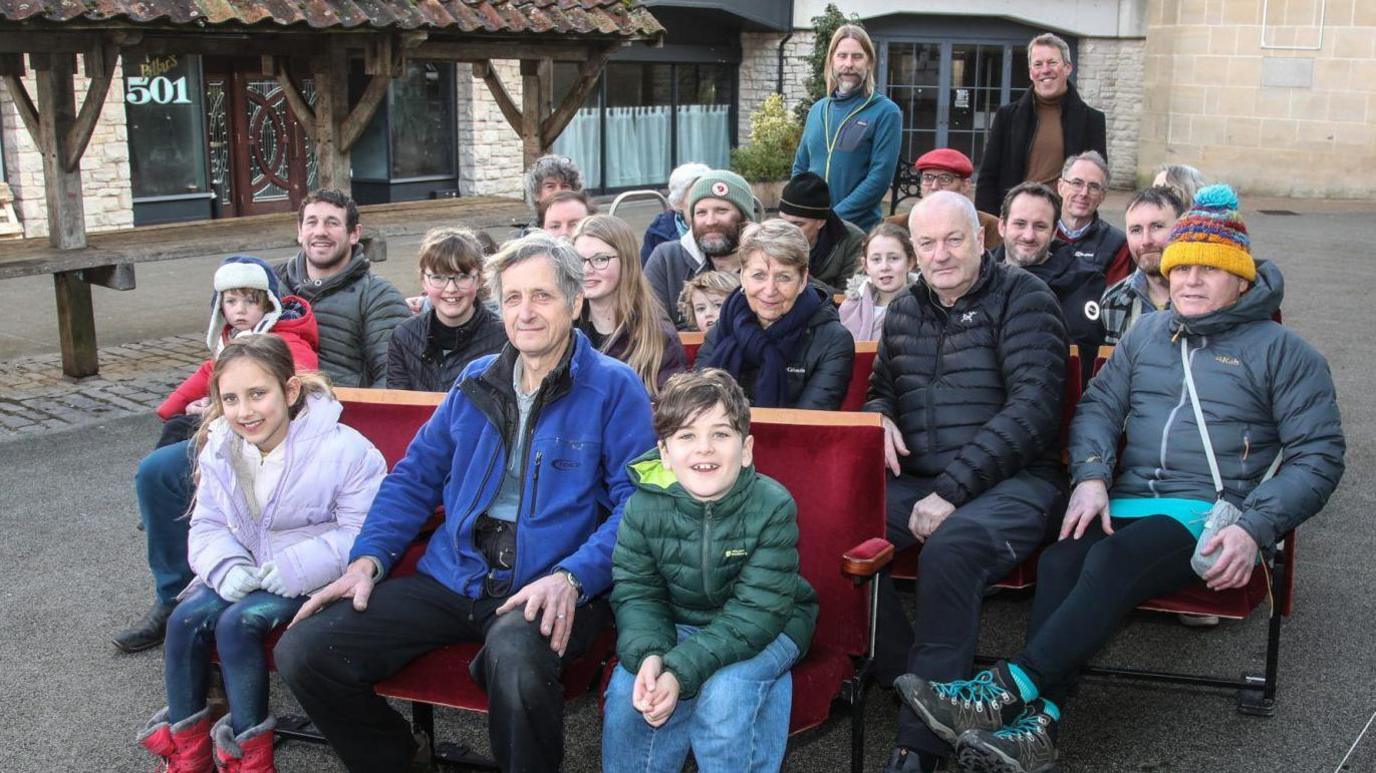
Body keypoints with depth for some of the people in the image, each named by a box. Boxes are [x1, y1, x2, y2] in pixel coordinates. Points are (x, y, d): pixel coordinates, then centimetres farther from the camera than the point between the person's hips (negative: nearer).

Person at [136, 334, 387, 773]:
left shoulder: (343, 449, -19)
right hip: (247, 570, 6)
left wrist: (298, 567, -29)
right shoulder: (219, 450, 2)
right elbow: (207, 526, 7)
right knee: (186, 618, -15)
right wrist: (227, 567, -15)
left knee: (238, 623, -25)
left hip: (315, 578, -6)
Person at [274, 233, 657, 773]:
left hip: (549, 590, -5)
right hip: (454, 577, 6)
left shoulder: (614, 388, -2)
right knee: (302, 652, -7)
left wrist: (571, 578, -23)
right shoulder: (474, 382, 16)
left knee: (516, 660, -41)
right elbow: (416, 476, 19)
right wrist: (368, 558, 4)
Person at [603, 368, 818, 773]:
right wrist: (648, 654, -31)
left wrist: (681, 671, -35)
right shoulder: (644, 505, -13)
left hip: (763, 631, -3)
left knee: (724, 692, -30)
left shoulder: (773, 507, -22)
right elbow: (635, 593, -8)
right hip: (678, 626, 3)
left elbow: (755, 614, -25)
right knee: (625, 689, -20)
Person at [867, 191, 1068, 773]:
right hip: (916, 481, 6)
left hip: (1009, 480, -5)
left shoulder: (1022, 298, -1)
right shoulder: (904, 310, 18)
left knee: (949, 550, -37)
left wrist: (951, 489, -19)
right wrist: (879, 416, 2)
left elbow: (1032, 407, -12)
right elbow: (881, 389, 30)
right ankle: (907, 677, -7)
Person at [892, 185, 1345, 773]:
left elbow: (1318, 455, 3)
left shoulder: (1282, 351, 7)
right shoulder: (1147, 334, 21)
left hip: (1213, 517, -4)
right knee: (1061, 558, -31)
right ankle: (1037, 724, -40)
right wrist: (1090, 477, -8)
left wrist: (1254, 529, -13)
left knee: (1116, 558, -36)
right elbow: (1098, 406, 14)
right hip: (1127, 504, 4)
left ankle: (1007, 690, -43)